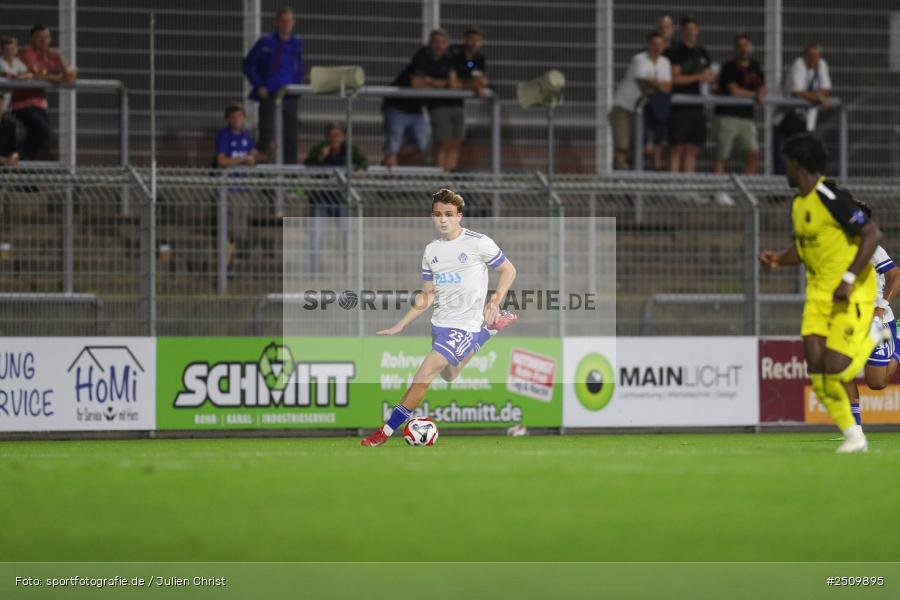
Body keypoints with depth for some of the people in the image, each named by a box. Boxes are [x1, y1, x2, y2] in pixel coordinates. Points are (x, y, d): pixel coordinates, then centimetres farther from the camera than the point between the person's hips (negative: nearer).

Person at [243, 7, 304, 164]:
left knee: (290, 137, 2)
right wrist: (259, 87, -8)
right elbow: (248, 65, 1)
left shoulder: (297, 42, 8)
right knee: (267, 133, -9)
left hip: (289, 96, 4)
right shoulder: (266, 42, -2)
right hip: (269, 96, -4)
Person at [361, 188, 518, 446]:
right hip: (440, 322, 8)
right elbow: (427, 296, 13)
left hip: (464, 324, -8)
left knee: (425, 372, -20)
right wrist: (400, 326, 7)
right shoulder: (431, 251, 6)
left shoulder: (478, 243, -11)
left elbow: (508, 270, -1)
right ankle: (489, 328, 43)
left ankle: (386, 432, -15)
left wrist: (495, 301, -14)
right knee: (449, 376, 27)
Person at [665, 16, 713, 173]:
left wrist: (710, 78, 0)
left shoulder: (701, 52, 17)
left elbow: (708, 75, 24)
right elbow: (675, 78, -11)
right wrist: (698, 77, -16)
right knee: (677, 149, -7)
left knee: (692, 150, 5)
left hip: (697, 107, 7)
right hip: (679, 107, -7)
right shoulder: (675, 52, -4)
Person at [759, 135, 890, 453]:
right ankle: (853, 436, 2)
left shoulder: (832, 198, -18)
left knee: (836, 369, -15)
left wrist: (849, 279, -24)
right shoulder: (798, 204, 9)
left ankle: (873, 334, 15)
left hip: (852, 291, -8)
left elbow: (872, 235, -21)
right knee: (816, 365, -6)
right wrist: (778, 259, 3)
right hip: (819, 291, 8)